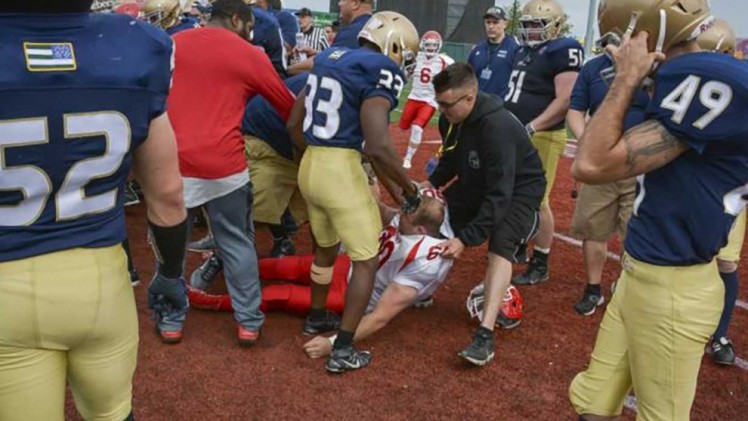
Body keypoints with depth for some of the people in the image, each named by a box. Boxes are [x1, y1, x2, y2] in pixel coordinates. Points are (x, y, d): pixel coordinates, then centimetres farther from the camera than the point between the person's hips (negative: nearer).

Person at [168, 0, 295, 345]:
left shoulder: (170, 45, 11)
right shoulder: (250, 56, 3)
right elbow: (289, 108, 11)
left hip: (172, 163, 3)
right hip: (222, 165, -2)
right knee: (238, 245, 12)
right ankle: (248, 322, 20)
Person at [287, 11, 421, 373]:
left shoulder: (328, 60, 13)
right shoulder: (380, 73, -11)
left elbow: (295, 125, 17)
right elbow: (378, 147, -22)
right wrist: (409, 187, -8)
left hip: (309, 166, 8)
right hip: (342, 172, -8)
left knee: (325, 246, 28)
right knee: (366, 260, 8)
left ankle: (316, 317, 47)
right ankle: (343, 351, 10)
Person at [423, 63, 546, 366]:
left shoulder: (498, 128, -35)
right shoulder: (451, 119, -12)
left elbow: (500, 194, -36)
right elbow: (451, 160, 7)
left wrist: (466, 239, -38)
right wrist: (432, 183, -13)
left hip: (517, 190, -8)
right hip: (477, 184, 9)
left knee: (501, 245, -29)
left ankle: (485, 335, -35)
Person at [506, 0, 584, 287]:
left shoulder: (563, 53, -11)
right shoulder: (524, 51, 16)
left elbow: (565, 100, -19)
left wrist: (532, 127, -24)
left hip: (542, 138, -9)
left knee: (537, 201, -4)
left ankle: (540, 265, 8)